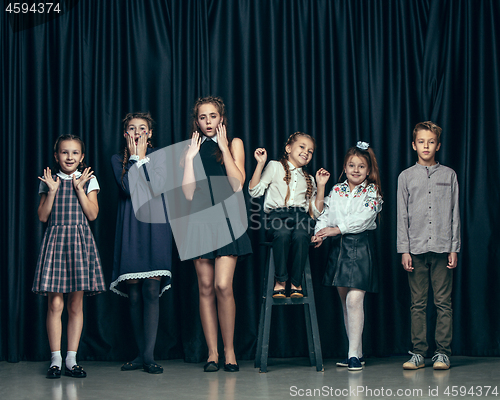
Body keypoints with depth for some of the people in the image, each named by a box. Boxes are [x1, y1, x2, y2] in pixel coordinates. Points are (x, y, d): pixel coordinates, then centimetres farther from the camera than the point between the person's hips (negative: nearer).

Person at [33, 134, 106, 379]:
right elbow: (43, 216, 1)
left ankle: (71, 359, 8)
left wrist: (79, 188, -9)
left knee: (76, 305, 2)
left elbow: (92, 214, -3)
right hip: (55, 240, 0)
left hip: (79, 242, 0)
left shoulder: (88, 180, 8)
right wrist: (52, 190, -9)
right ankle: (56, 359, 1)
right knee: (55, 304, -5)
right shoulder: (49, 181, 8)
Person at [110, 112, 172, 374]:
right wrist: (134, 157, -2)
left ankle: (149, 356, -11)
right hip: (129, 230, 2)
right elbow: (127, 189, -7)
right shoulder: (118, 160, 10)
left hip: (154, 227, -2)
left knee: (151, 291, -11)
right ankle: (141, 354, 10)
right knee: (134, 295, 2)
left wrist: (142, 156, -2)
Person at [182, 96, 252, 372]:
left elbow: (237, 185, -7)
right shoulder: (192, 149, 12)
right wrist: (190, 157, -1)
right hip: (201, 219, 2)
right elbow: (188, 193, 1)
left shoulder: (234, 144, 8)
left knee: (223, 285, -14)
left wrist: (223, 147, -4)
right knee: (205, 288, 1)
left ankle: (229, 350, -1)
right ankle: (212, 353, 7)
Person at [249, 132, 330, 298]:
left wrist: (321, 186, 15)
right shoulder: (275, 167, 19)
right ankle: (280, 282, -27)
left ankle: (296, 284, -27)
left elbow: (316, 212, 20)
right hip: (277, 215, -2)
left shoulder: (308, 179, 29)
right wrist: (260, 164, 1)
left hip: (301, 216, 2)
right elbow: (254, 191, 6)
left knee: (301, 235, -36)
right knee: (283, 232, -39)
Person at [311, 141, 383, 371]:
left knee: (354, 299, -15)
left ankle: (354, 355, -13)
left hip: (361, 248, -5)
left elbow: (363, 219, -13)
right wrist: (321, 232, -12)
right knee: (345, 302, 8)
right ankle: (357, 353, 17)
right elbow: (325, 214, 7)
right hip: (339, 248, 5)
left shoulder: (372, 192, 0)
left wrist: (336, 229, -18)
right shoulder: (336, 191, 13)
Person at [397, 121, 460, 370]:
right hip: (416, 249, 0)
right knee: (418, 304, 3)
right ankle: (418, 352, 9)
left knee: (443, 303, 1)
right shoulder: (406, 177, 8)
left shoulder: (449, 175, 8)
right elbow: (402, 216, 6)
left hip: (442, 248, 0)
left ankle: (442, 353, 8)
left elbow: (455, 214, 7)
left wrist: (454, 248, 2)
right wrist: (404, 250, -1)